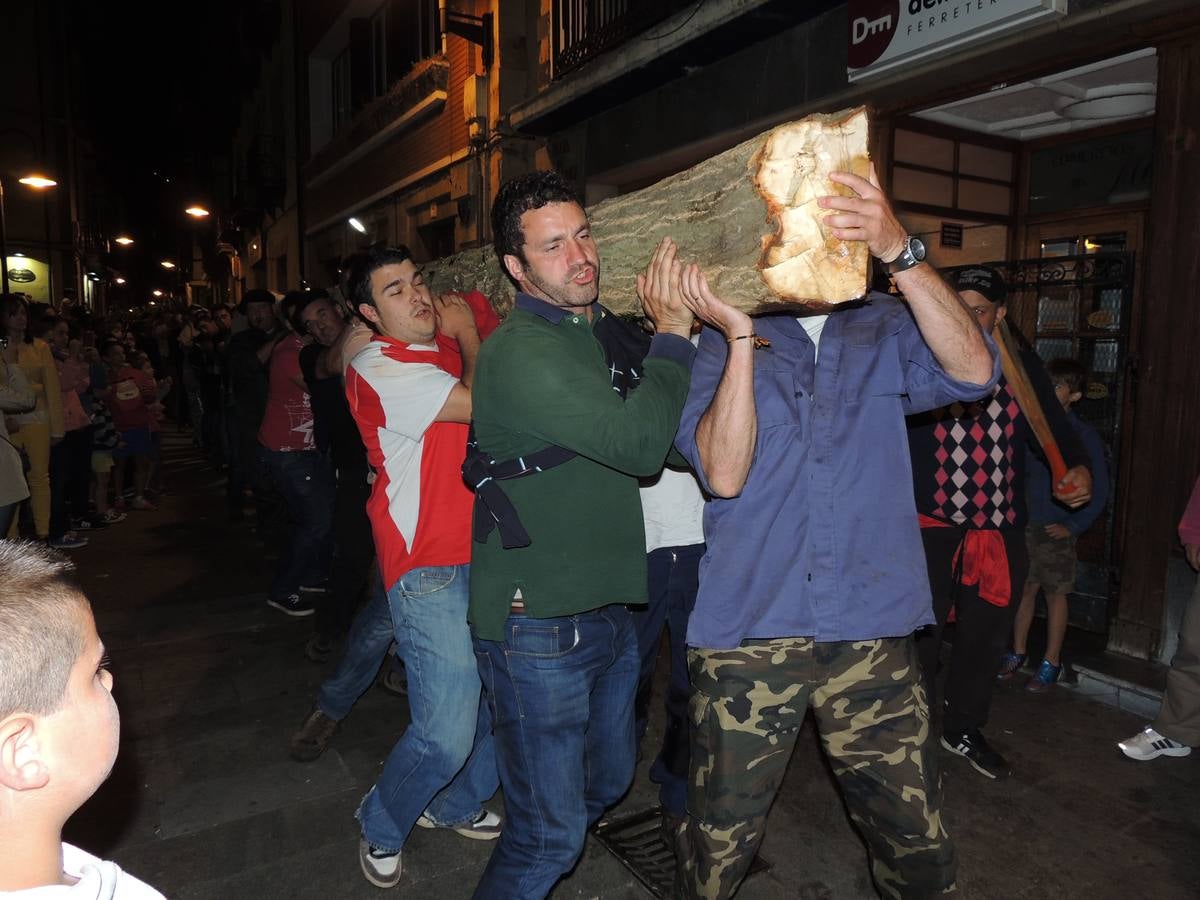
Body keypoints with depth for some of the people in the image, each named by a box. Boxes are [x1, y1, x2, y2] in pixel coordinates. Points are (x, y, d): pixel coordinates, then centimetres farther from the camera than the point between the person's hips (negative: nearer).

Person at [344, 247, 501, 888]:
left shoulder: (453, 348, 12)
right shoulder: (378, 367, -11)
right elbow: (486, 406, -17)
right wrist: (468, 336, -4)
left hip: (486, 552, 7)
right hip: (430, 570, -7)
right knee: (448, 733, -4)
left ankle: (455, 803, 40)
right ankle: (381, 829, 27)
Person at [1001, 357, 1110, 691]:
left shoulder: (1083, 436, -6)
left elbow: (1099, 491, -2)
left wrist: (1072, 527, -8)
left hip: (1055, 529, -2)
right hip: (1020, 524, 3)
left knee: (1055, 593, 7)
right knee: (1025, 588, 11)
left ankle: (1051, 663, 19)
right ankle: (1017, 652, 25)